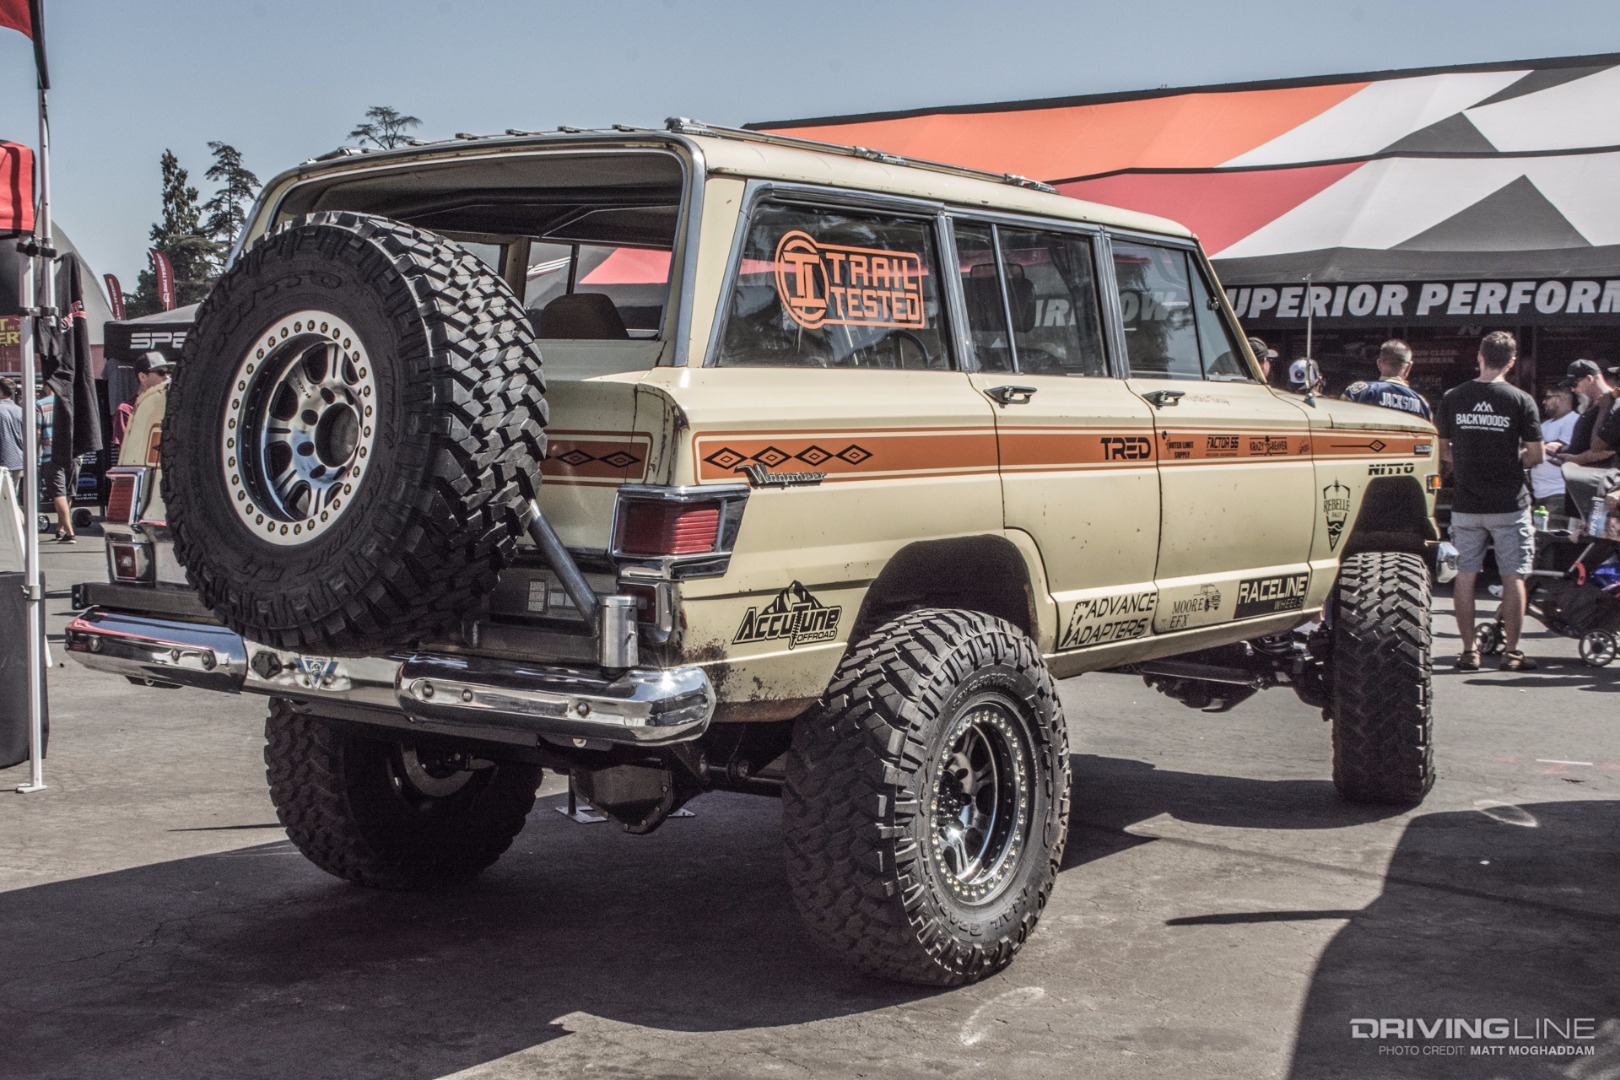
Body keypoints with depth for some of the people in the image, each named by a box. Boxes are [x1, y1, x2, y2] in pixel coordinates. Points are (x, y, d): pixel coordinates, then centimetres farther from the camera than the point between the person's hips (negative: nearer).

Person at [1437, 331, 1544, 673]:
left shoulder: (1453, 398, 1)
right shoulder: (1520, 400, -6)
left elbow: (1442, 451, 7)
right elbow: (1535, 455, -6)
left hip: (1466, 503, 2)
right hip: (1509, 503, -2)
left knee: (1466, 574, 8)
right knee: (1513, 576, 5)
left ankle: (1469, 650, 9)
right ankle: (1511, 652, 7)